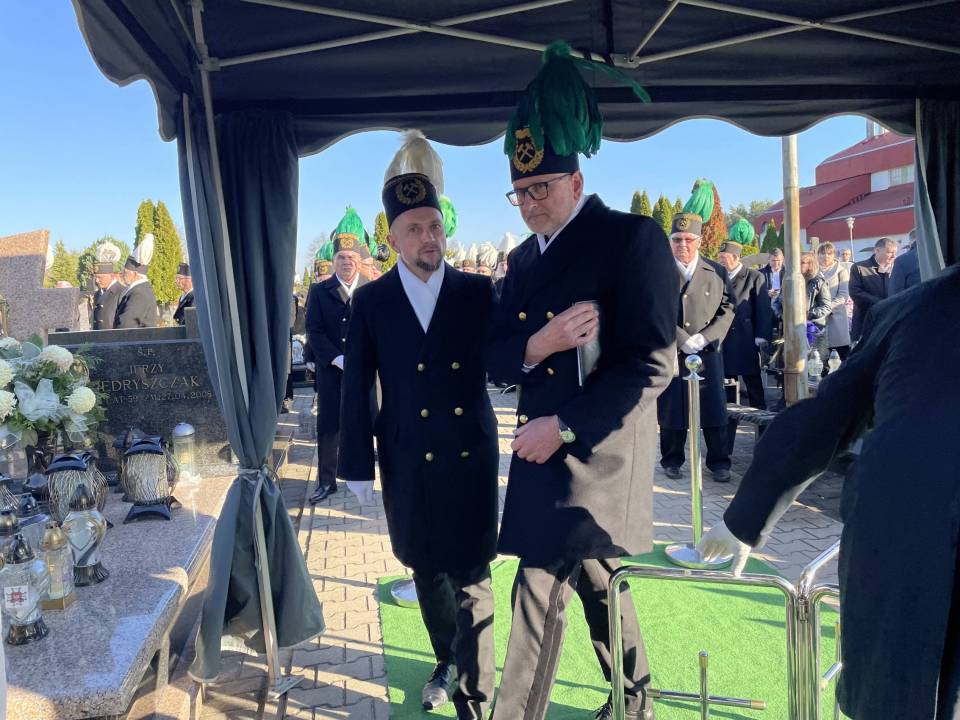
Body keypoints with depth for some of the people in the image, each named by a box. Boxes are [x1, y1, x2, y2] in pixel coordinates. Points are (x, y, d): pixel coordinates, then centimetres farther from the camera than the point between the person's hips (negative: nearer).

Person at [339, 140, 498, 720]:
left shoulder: (478, 292, -3)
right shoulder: (371, 301, -1)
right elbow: (357, 388, 0)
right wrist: (358, 464, -1)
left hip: (471, 455, -1)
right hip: (407, 461, 2)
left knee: (471, 577, 3)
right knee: (428, 572, 18)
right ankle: (448, 661, 43)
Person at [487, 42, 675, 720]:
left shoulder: (632, 236, -8)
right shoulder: (523, 258, 13)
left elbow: (652, 362, -15)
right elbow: (497, 359, 10)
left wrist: (564, 426, -16)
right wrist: (535, 345, -13)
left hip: (599, 456, -7)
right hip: (541, 453, 7)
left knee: (543, 593, 2)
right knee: (540, 592, 15)